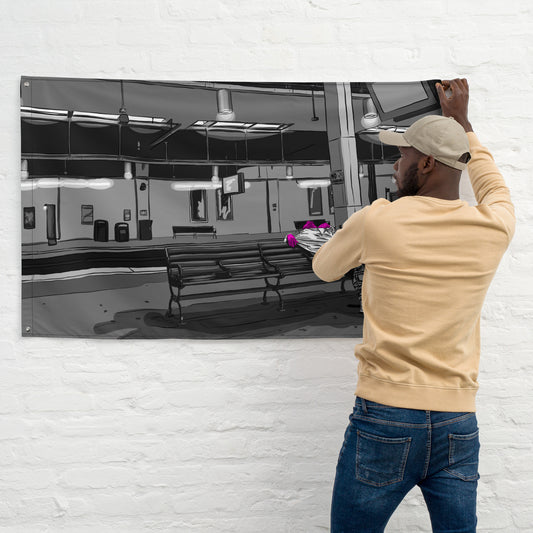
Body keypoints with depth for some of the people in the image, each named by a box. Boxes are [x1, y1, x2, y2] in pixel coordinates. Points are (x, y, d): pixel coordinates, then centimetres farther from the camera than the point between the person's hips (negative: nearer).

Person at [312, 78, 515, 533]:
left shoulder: (377, 221, -9)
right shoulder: (493, 229, 1)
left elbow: (324, 268, 11)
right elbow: (493, 185, 27)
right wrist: (462, 121, 37)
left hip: (384, 417, -3)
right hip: (458, 425, 4)